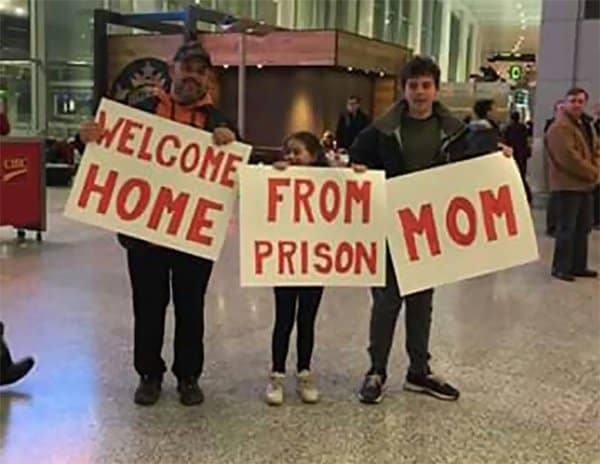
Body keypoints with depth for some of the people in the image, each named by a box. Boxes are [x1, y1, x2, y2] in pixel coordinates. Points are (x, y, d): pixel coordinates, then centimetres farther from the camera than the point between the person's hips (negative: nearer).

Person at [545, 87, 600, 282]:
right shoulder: (560, 128, -17)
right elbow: (569, 158, -24)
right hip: (567, 186, -10)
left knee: (583, 228, 14)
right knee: (566, 229, -6)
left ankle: (578, 266, 22)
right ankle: (560, 268, 3)